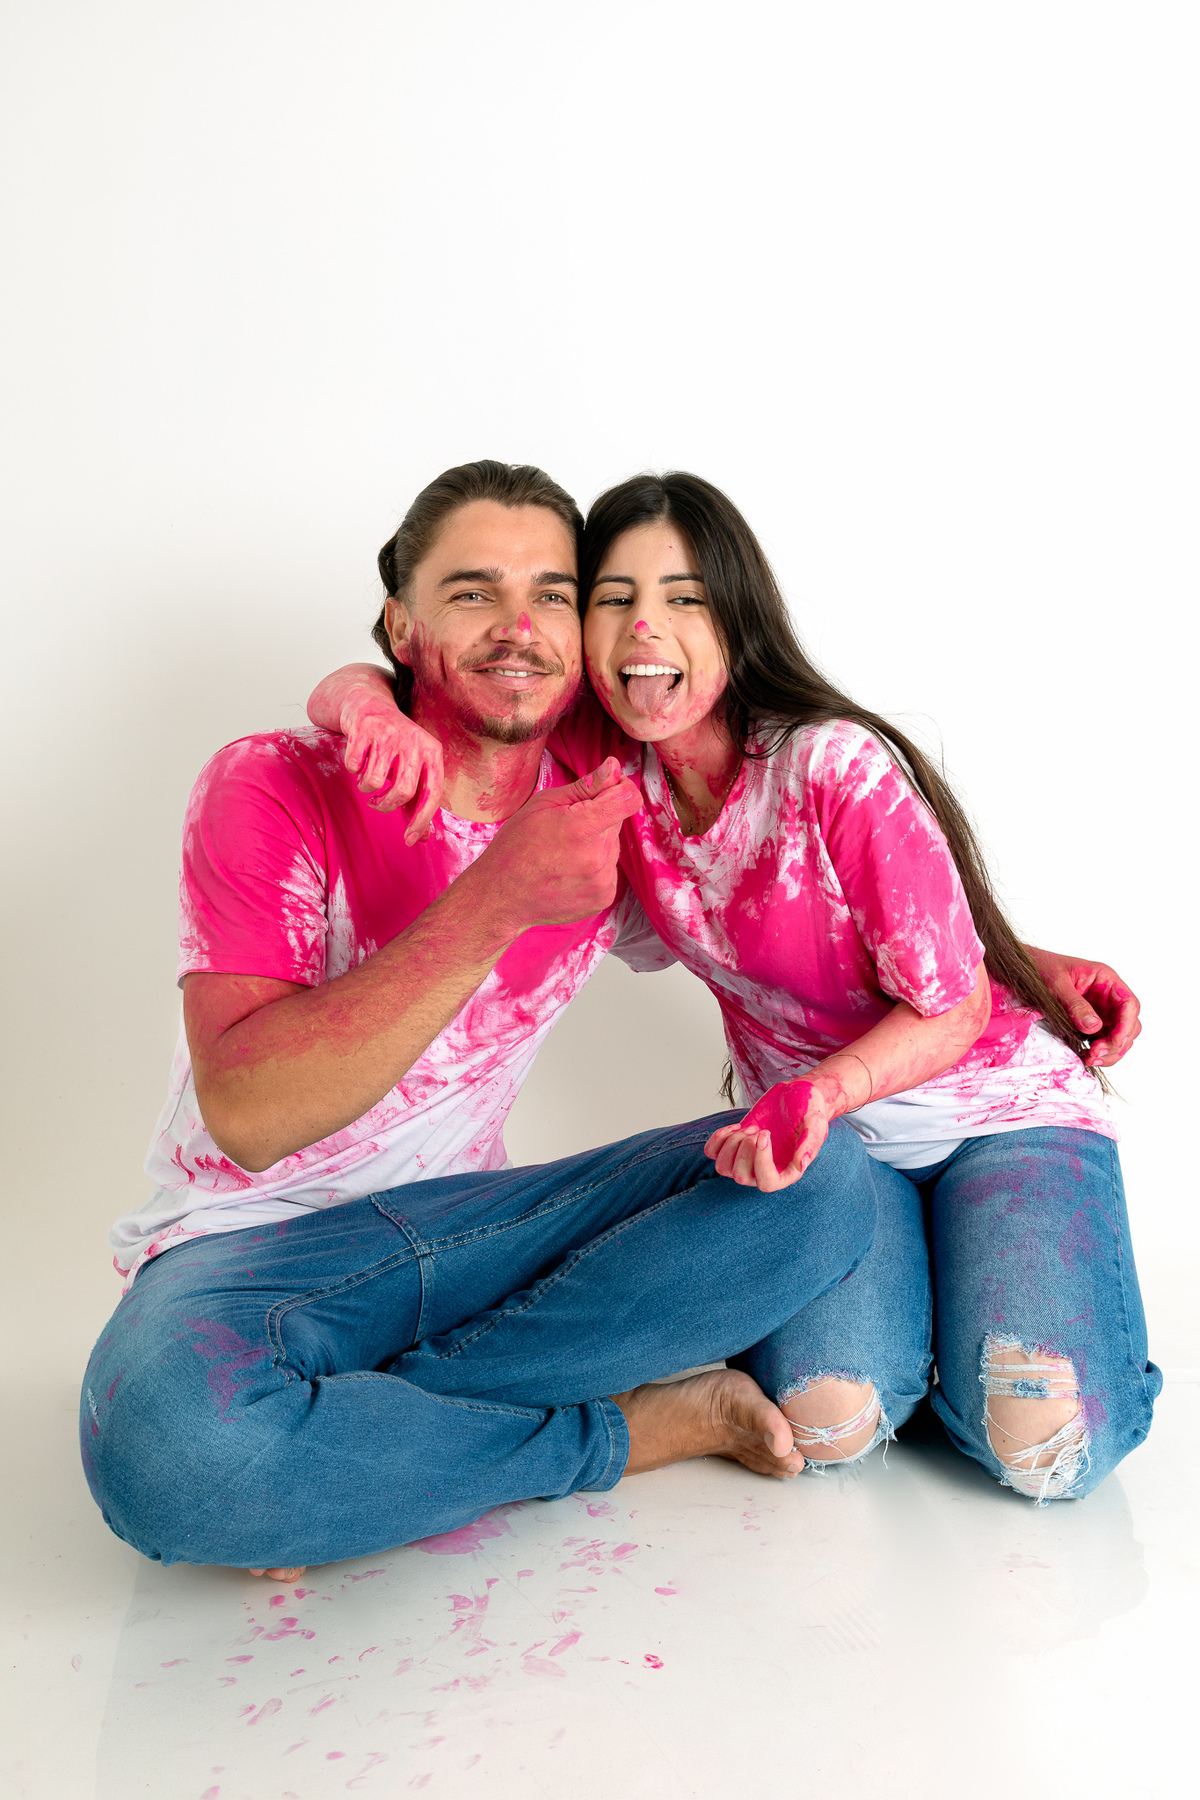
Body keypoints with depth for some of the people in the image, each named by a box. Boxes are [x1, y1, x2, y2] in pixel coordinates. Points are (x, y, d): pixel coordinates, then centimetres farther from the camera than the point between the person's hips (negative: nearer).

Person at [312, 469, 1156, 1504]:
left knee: (1042, 1447, -21)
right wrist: (374, 707, -33)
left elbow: (950, 1009, -16)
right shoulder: (607, 759, -11)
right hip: (815, 1123, 3)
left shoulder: (839, 769, -25)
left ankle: (976, 1267, 11)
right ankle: (901, 1283, 11)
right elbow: (354, 688, -8)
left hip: (996, 1105, -3)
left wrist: (821, 1089, -35)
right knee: (825, 1425, -21)